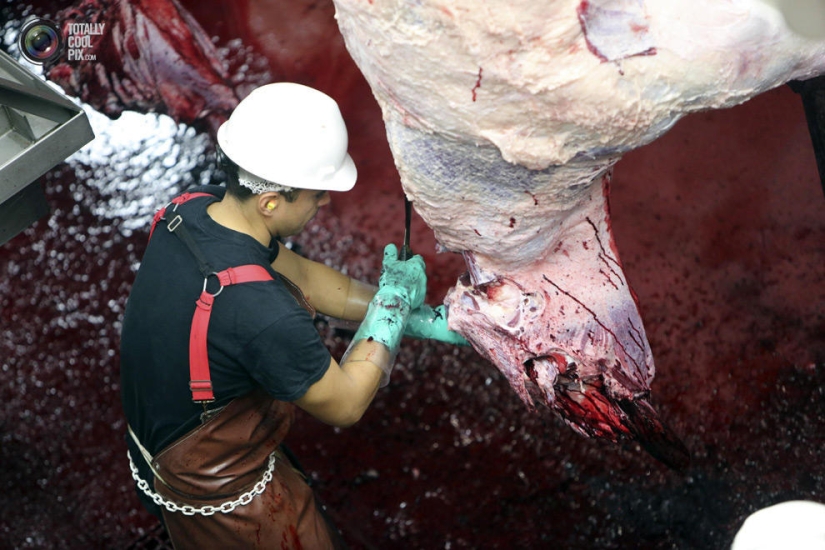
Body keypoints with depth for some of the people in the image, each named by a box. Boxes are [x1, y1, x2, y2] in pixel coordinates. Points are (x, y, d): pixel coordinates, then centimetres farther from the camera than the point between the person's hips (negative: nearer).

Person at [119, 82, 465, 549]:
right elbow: (344, 405, -21)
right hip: (219, 496, -8)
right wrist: (393, 303, -12)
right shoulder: (260, 313, -40)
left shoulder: (195, 208, -14)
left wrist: (414, 317, -1)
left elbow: (301, 275, 0)